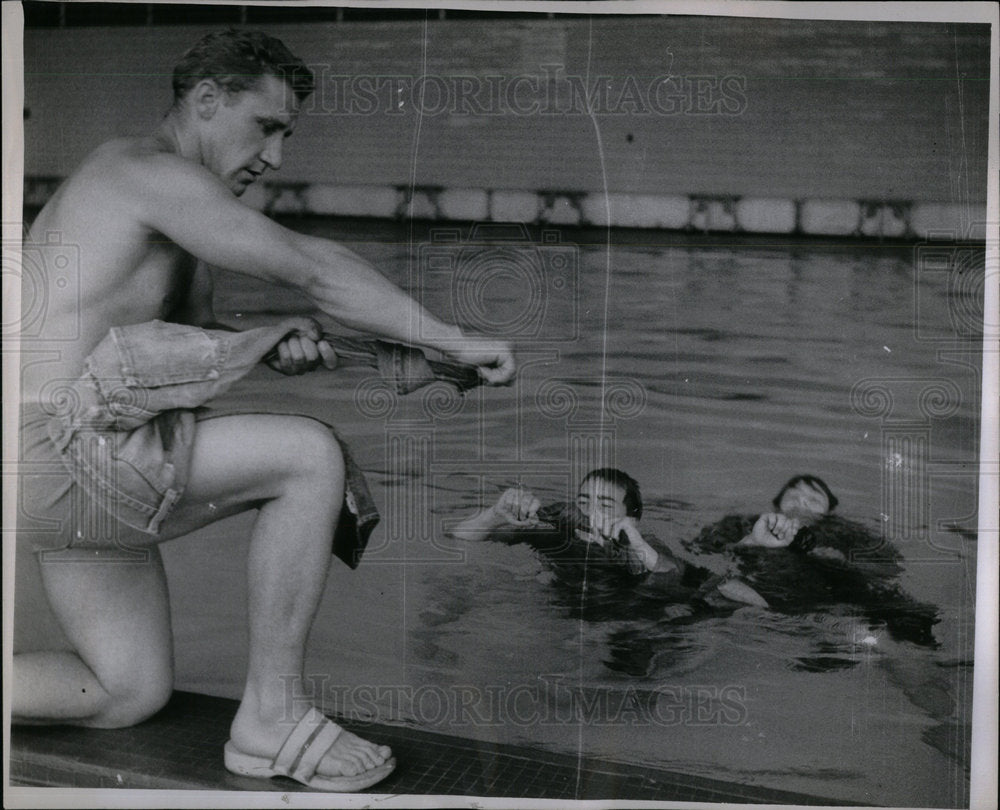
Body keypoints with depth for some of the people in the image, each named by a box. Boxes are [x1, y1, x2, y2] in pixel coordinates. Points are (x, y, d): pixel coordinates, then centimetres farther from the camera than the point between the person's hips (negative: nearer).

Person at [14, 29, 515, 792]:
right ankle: (272, 718, -8)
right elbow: (314, 266, -18)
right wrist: (455, 342, -14)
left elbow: (193, 343, 23)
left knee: (131, 694, 13)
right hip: (55, 450, -10)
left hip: (71, 472, 10)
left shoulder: (171, 210, 21)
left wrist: (278, 345, 1)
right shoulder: (151, 169, -11)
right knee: (311, 456, -15)